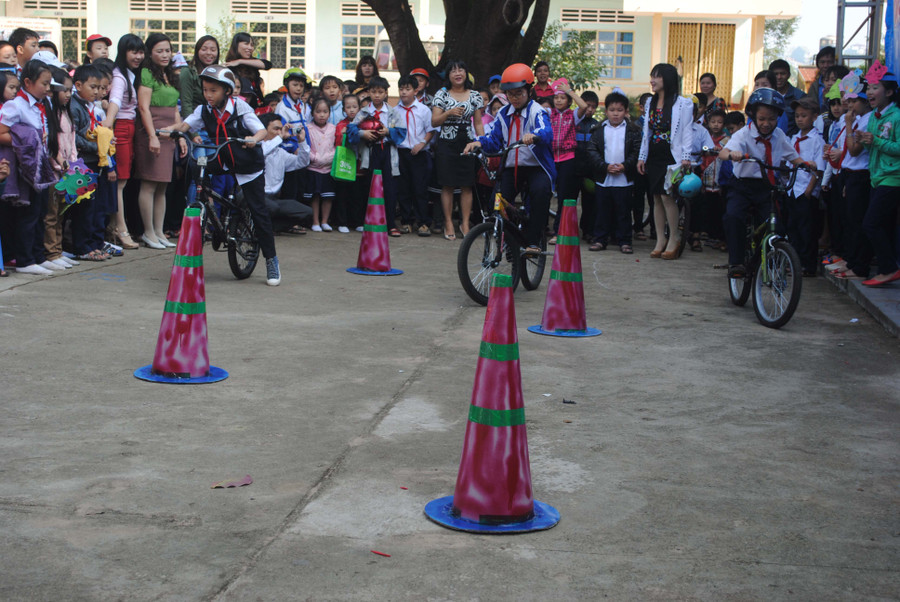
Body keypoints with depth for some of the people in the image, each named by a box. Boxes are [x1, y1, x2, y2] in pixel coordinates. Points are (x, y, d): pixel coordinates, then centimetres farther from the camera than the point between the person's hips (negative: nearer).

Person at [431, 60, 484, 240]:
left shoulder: (475, 96, 9)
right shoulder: (442, 95, 4)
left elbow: (478, 124, 11)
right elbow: (434, 122, 0)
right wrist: (448, 113, -17)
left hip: (467, 143, 1)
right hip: (446, 144, -1)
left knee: (467, 186, 1)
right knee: (447, 186, -1)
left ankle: (465, 223, 9)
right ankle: (449, 223, 7)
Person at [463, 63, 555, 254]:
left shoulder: (537, 112, -7)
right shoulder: (503, 115, 10)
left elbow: (546, 132, -28)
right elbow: (494, 140, 9)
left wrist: (534, 136, -52)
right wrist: (479, 142, -14)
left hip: (536, 166, -5)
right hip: (511, 167, 5)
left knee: (540, 190, -34)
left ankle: (533, 241, -26)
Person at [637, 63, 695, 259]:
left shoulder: (683, 104, -5)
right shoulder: (650, 103, 14)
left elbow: (687, 132, -7)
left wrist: (686, 157, -15)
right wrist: (642, 157, 14)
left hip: (671, 156, -6)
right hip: (654, 156, 6)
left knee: (667, 196, -11)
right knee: (657, 198, 6)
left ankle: (674, 238, 2)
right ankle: (660, 240, 11)